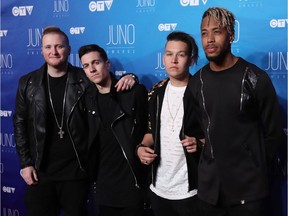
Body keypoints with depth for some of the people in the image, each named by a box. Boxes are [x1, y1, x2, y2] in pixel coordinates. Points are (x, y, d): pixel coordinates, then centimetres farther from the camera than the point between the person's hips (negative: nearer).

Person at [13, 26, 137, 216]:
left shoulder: (85, 79, -2)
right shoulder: (28, 83, 3)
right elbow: (20, 124, 6)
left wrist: (128, 78, -17)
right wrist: (25, 163, 0)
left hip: (76, 170, -1)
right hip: (40, 171, 1)